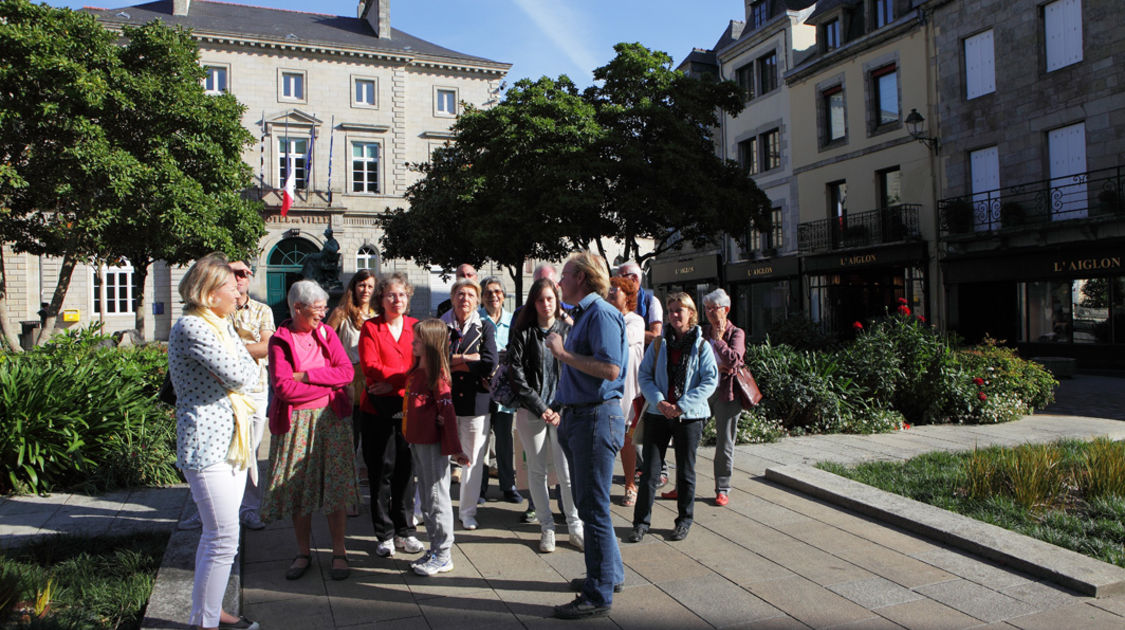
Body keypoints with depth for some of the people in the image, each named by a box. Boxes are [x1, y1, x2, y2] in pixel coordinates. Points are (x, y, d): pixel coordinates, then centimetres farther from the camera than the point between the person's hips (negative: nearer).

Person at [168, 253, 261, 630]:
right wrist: (244, 373, -1)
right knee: (223, 539, -7)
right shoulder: (192, 327, -15)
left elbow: (250, 371, 11)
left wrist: (241, 373, -7)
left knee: (215, 535, 17)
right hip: (206, 446, -10)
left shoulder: (219, 326, 16)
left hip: (230, 441, 10)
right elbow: (241, 377, -20)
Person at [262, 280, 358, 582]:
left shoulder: (327, 333, 6)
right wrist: (328, 385, -9)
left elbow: (346, 372, -5)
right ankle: (303, 553, 20)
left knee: (336, 486, 1)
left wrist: (306, 375, -14)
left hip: (332, 418, 1)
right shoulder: (279, 340, -2)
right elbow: (283, 387, -13)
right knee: (299, 488, 5)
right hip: (296, 422, -1)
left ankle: (339, 552, 12)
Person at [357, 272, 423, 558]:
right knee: (381, 470, 3)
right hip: (377, 408, -2)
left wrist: (393, 382, -12)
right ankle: (384, 534, 15)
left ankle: (404, 531, 19)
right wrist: (406, 376, -16)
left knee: (406, 470, 6)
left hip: (408, 406, 2)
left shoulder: (416, 326, 8)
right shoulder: (370, 327, 3)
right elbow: (370, 365, -9)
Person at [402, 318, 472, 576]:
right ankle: (435, 550, 28)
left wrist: (455, 448, -20)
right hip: (416, 441, 9)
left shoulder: (437, 374, -15)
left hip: (433, 444, -9)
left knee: (437, 499, 0)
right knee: (426, 500, 16)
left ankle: (443, 557, 11)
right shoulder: (415, 371, 10)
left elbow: (448, 411, -19)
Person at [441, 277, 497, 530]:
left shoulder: (485, 329, 7)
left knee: (473, 459, 5)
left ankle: (467, 511, 18)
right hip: (444, 400, 0)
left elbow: (489, 364, -7)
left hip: (475, 402, 1)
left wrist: (452, 363, -6)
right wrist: (469, 360, -11)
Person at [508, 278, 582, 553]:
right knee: (536, 470, 6)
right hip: (531, 411, 0)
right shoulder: (523, 333, 3)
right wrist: (540, 408, -9)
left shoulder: (568, 331, 5)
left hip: (563, 412, 0)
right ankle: (547, 527, 18)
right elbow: (516, 373, -3)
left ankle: (575, 526, 12)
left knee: (567, 471, -2)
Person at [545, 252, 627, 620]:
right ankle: (610, 572, 33)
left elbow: (610, 368, -25)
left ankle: (599, 596, 6)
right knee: (587, 503, 18)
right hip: (578, 417, 10)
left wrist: (563, 353, -18)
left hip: (597, 418, -10)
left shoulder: (601, 313, -14)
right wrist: (565, 414, 14)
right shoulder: (582, 315, 17)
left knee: (593, 507, -4)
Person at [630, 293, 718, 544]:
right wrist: (659, 401, -14)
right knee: (650, 470, 1)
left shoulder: (702, 346, -1)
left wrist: (682, 406, -15)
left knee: (685, 471, 10)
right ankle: (641, 521, 11)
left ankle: (684, 521, 26)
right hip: (658, 414, 1)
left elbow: (710, 381, -7)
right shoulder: (659, 344, 5)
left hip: (689, 417, -1)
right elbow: (645, 375, 2)